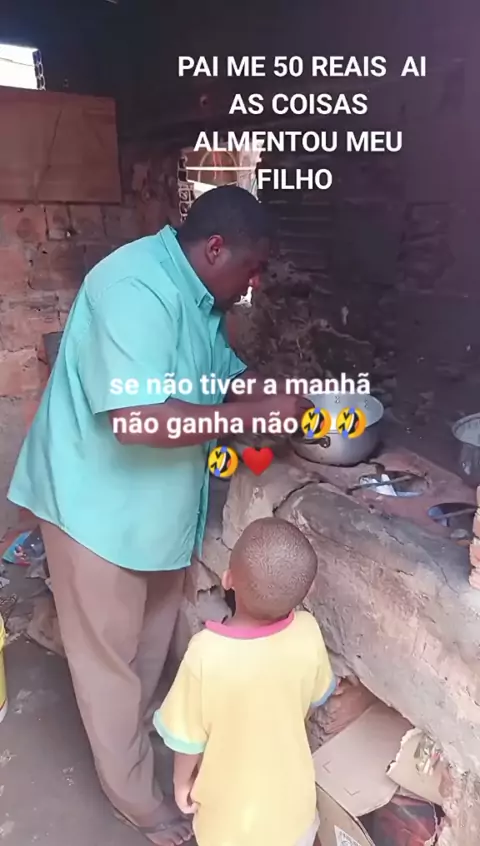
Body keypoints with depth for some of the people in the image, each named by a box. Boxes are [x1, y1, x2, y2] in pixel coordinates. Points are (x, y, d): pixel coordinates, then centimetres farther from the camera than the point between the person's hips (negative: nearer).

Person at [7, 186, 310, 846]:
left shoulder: (193, 294, 5)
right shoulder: (136, 289, -27)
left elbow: (225, 372, 15)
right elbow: (138, 419, -36)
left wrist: (283, 394, -3)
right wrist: (256, 412, -28)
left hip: (155, 502, 9)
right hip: (99, 502, -9)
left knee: (150, 642, 25)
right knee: (111, 657, 11)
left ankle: (136, 737, 51)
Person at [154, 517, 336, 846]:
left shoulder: (207, 652, -36)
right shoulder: (308, 633, -27)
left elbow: (188, 736, -20)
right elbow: (318, 697, -6)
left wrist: (182, 782, 0)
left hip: (230, 797, -2)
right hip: (289, 790, 2)